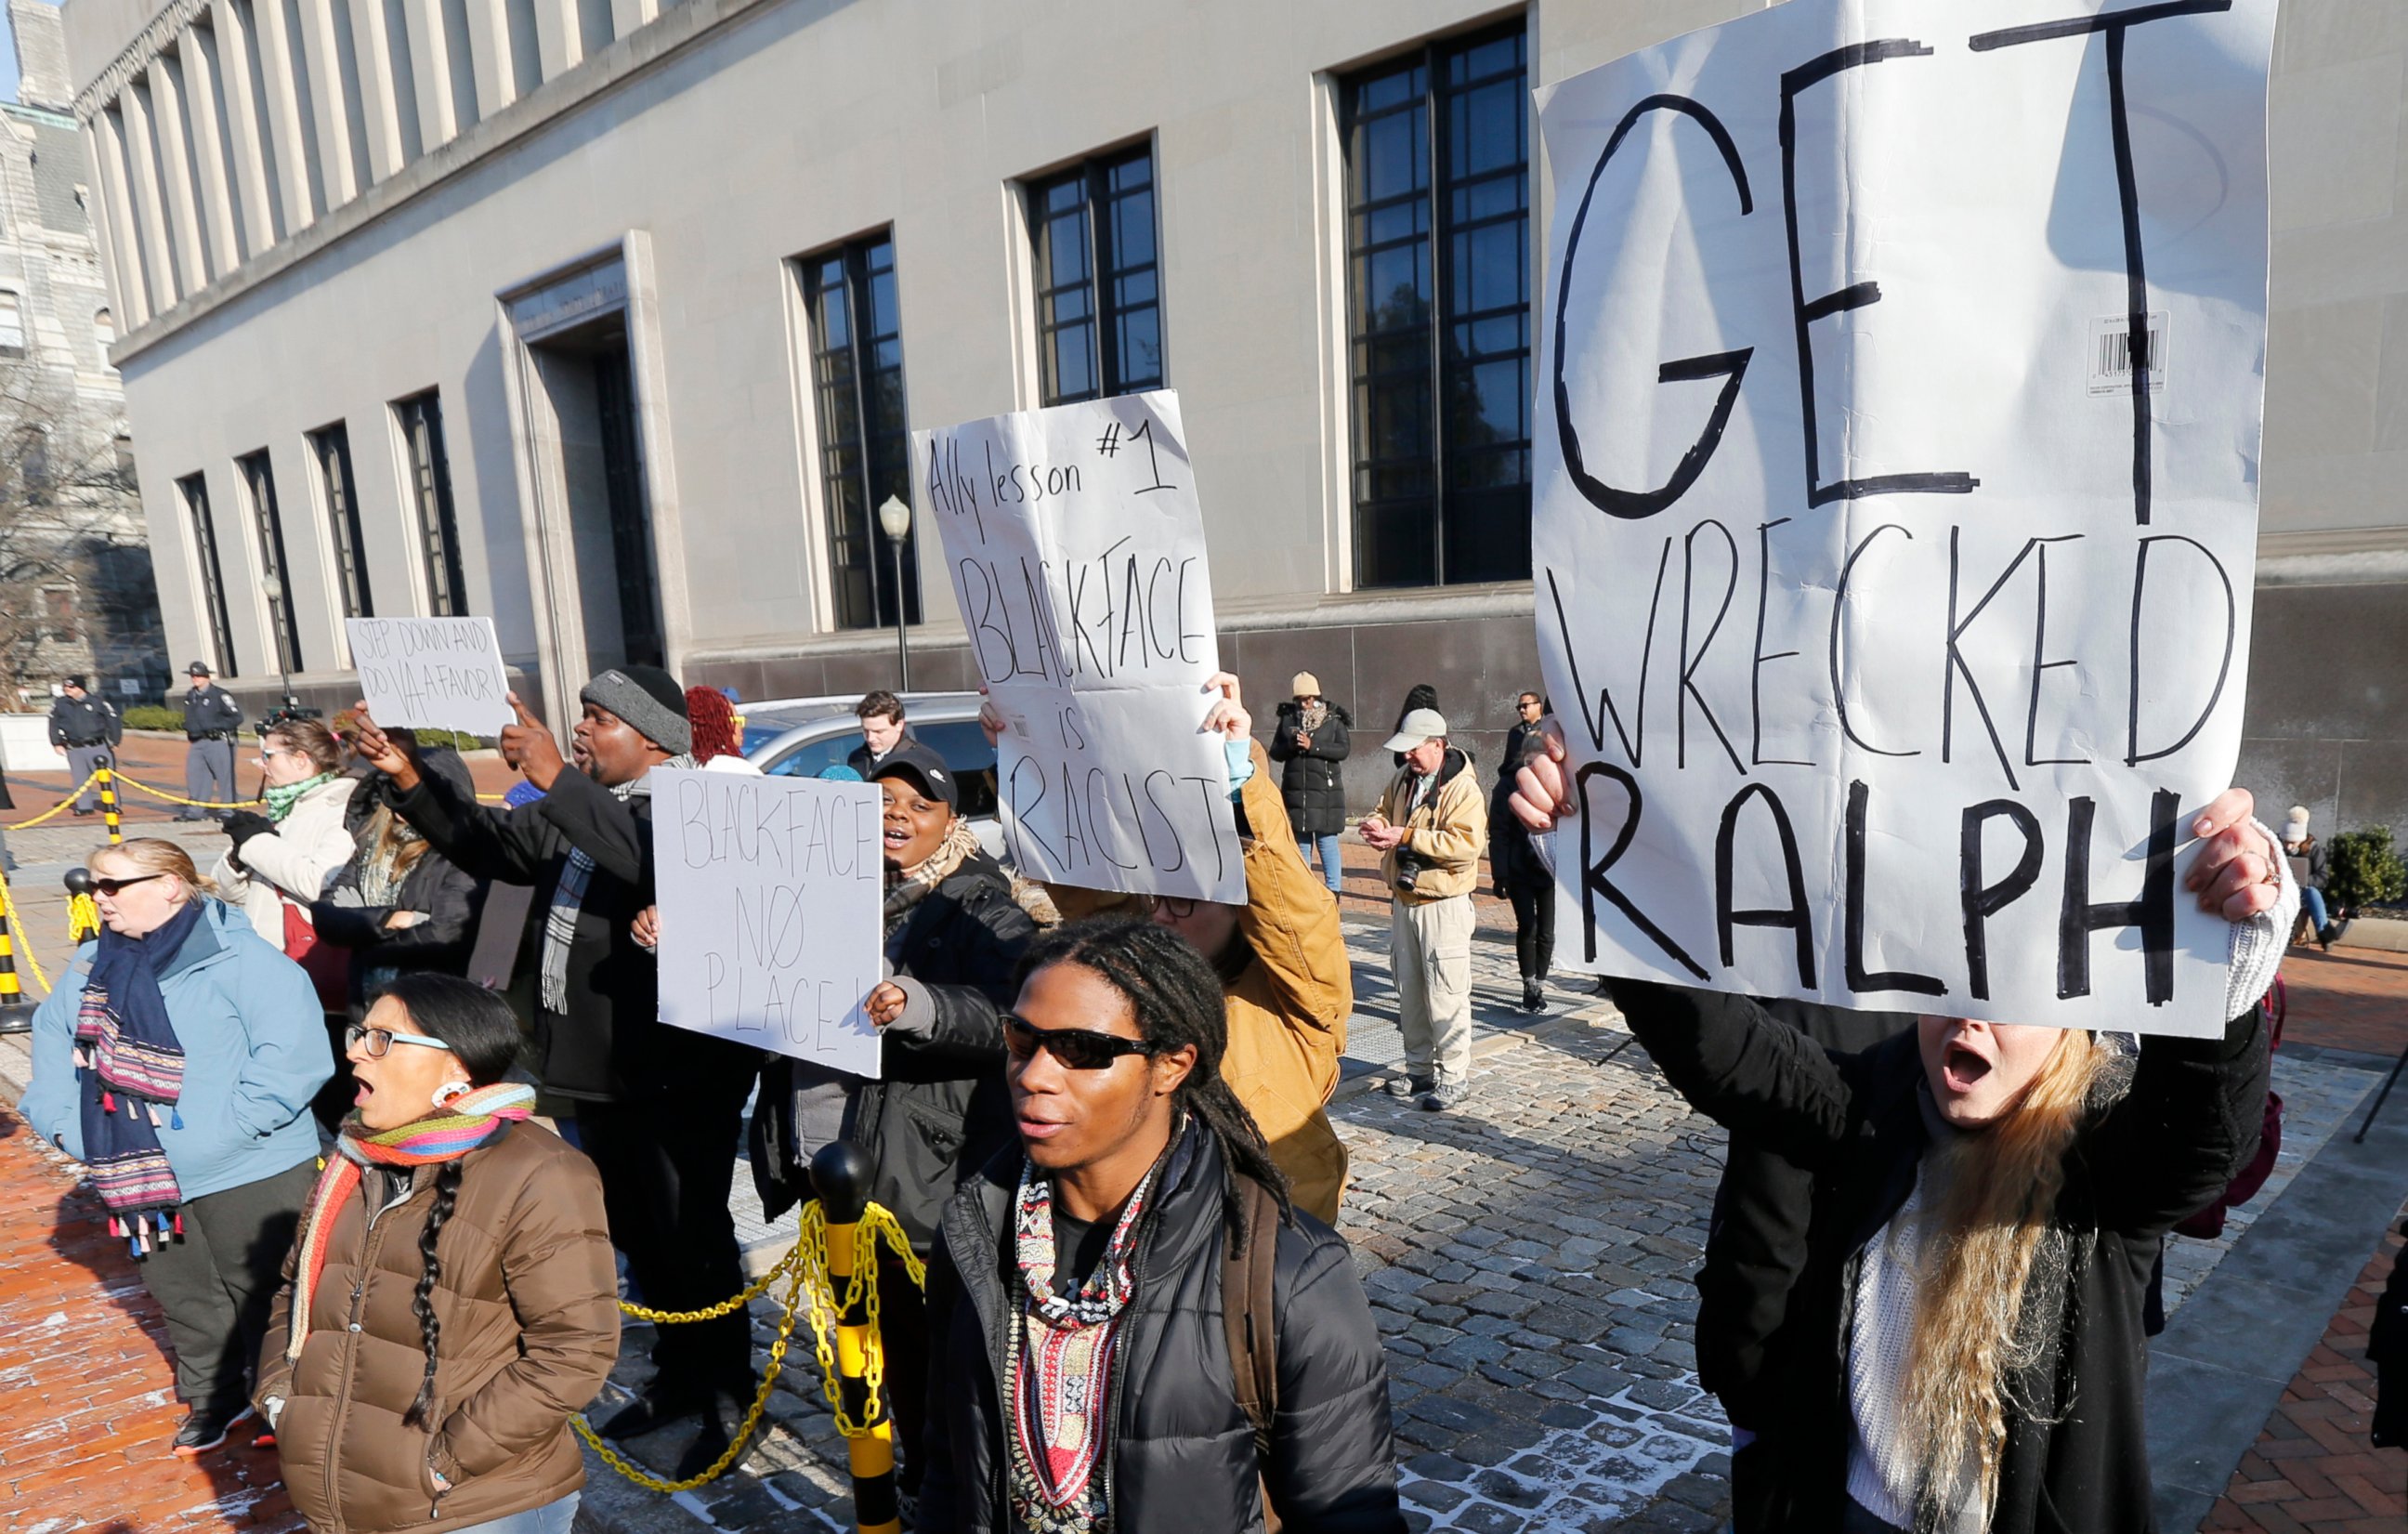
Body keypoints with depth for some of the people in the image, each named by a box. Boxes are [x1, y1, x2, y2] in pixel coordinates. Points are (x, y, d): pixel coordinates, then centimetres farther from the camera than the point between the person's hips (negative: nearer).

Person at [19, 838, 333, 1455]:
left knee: (260, 1293, 9)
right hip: (142, 1175, 7)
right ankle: (212, 1397, 43)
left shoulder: (242, 960, -20)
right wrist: (61, 1119, 2)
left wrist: (224, 1130, -28)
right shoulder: (91, 965, 5)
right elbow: (52, 1039, 16)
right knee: (180, 1293, 22)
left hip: (249, 1173, -7)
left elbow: (295, 1056, -26)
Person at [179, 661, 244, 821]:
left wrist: (217, 726, -14)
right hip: (196, 743, 8)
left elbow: (237, 717, -13)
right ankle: (195, 811, 15)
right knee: (194, 775, 8)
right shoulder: (190, 695, 14)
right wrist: (189, 737, 19)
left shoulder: (219, 695, -10)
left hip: (218, 742, -8)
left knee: (225, 776, -3)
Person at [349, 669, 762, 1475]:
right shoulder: (575, 808, 13)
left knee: (694, 1239, 3)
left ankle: (729, 1398, 19)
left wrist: (553, 778, -38)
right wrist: (407, 779, 1)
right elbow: (488, 844, 14)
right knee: (637, 1235, 20)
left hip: (679, 1072, -9)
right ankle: (676, 1375, 37)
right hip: (598, 1069, 9)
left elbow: (648, 860, -35)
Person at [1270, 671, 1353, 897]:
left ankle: (1333, 891, 5)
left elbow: (1344, 749, -9)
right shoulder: (1287, 718, 9)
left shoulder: (1333, 719, 1)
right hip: (1295, 792, 3)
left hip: (1325, 792, -3)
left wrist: (1312, 746, -18)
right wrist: (1290, 746, -13)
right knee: (1300, 842, 9)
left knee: (1327, 842, -3)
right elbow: (1274, 752, 9)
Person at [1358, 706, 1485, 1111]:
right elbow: (1384, 810, 22)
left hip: (1444, 906, -8)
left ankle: (1454, 1076, 7)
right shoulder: (1404, 779, 9)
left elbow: (1467, 844, -26)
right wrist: (1376, 824, -4)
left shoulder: (1463, 789, -15)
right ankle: (1420, 1070, 26)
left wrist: (1407, 836, -25)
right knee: (1409, 991, 14)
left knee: (1446, 994, -4)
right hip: (1404, 901, 8)